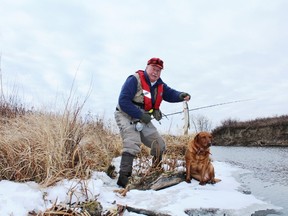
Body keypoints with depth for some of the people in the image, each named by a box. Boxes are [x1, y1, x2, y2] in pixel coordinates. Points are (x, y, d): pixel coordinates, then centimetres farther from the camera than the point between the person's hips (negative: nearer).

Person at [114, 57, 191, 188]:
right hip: (126, 116, -7)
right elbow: (123, 101, -24)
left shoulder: (160, 85, 5)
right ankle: (123, 178, -23)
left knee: (160, 146, 11)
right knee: (132, 145, -27)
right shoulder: (135, 80, -18)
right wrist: (140, 115, -25)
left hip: (144, 120, 8)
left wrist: (180, 96, -28)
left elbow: (170, 94, -5)